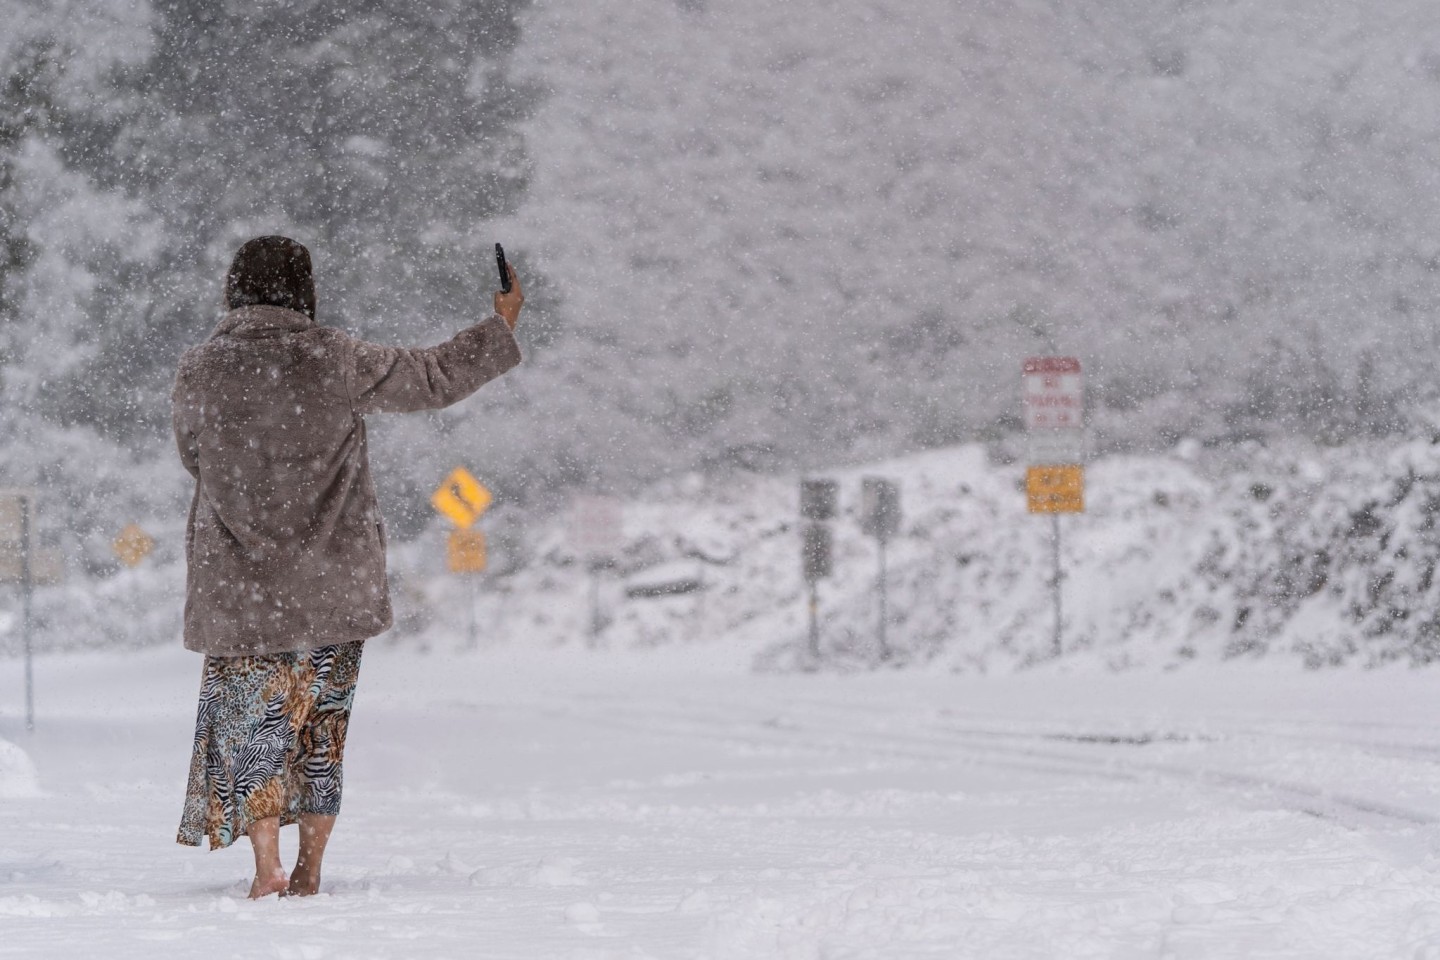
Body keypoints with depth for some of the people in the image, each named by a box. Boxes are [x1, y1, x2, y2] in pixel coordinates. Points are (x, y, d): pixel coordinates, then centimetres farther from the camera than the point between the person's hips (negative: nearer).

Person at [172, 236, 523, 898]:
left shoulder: (197, 372, -4)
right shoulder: (335, 361, -8)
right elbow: (435, 380, 2)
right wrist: (502, 326, 16)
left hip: (238, 584, 0)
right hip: (334, 585, 0)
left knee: (252, 720, 7)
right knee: (321, 723, 11)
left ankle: (267, 869, -4)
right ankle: (308, 872, 13)